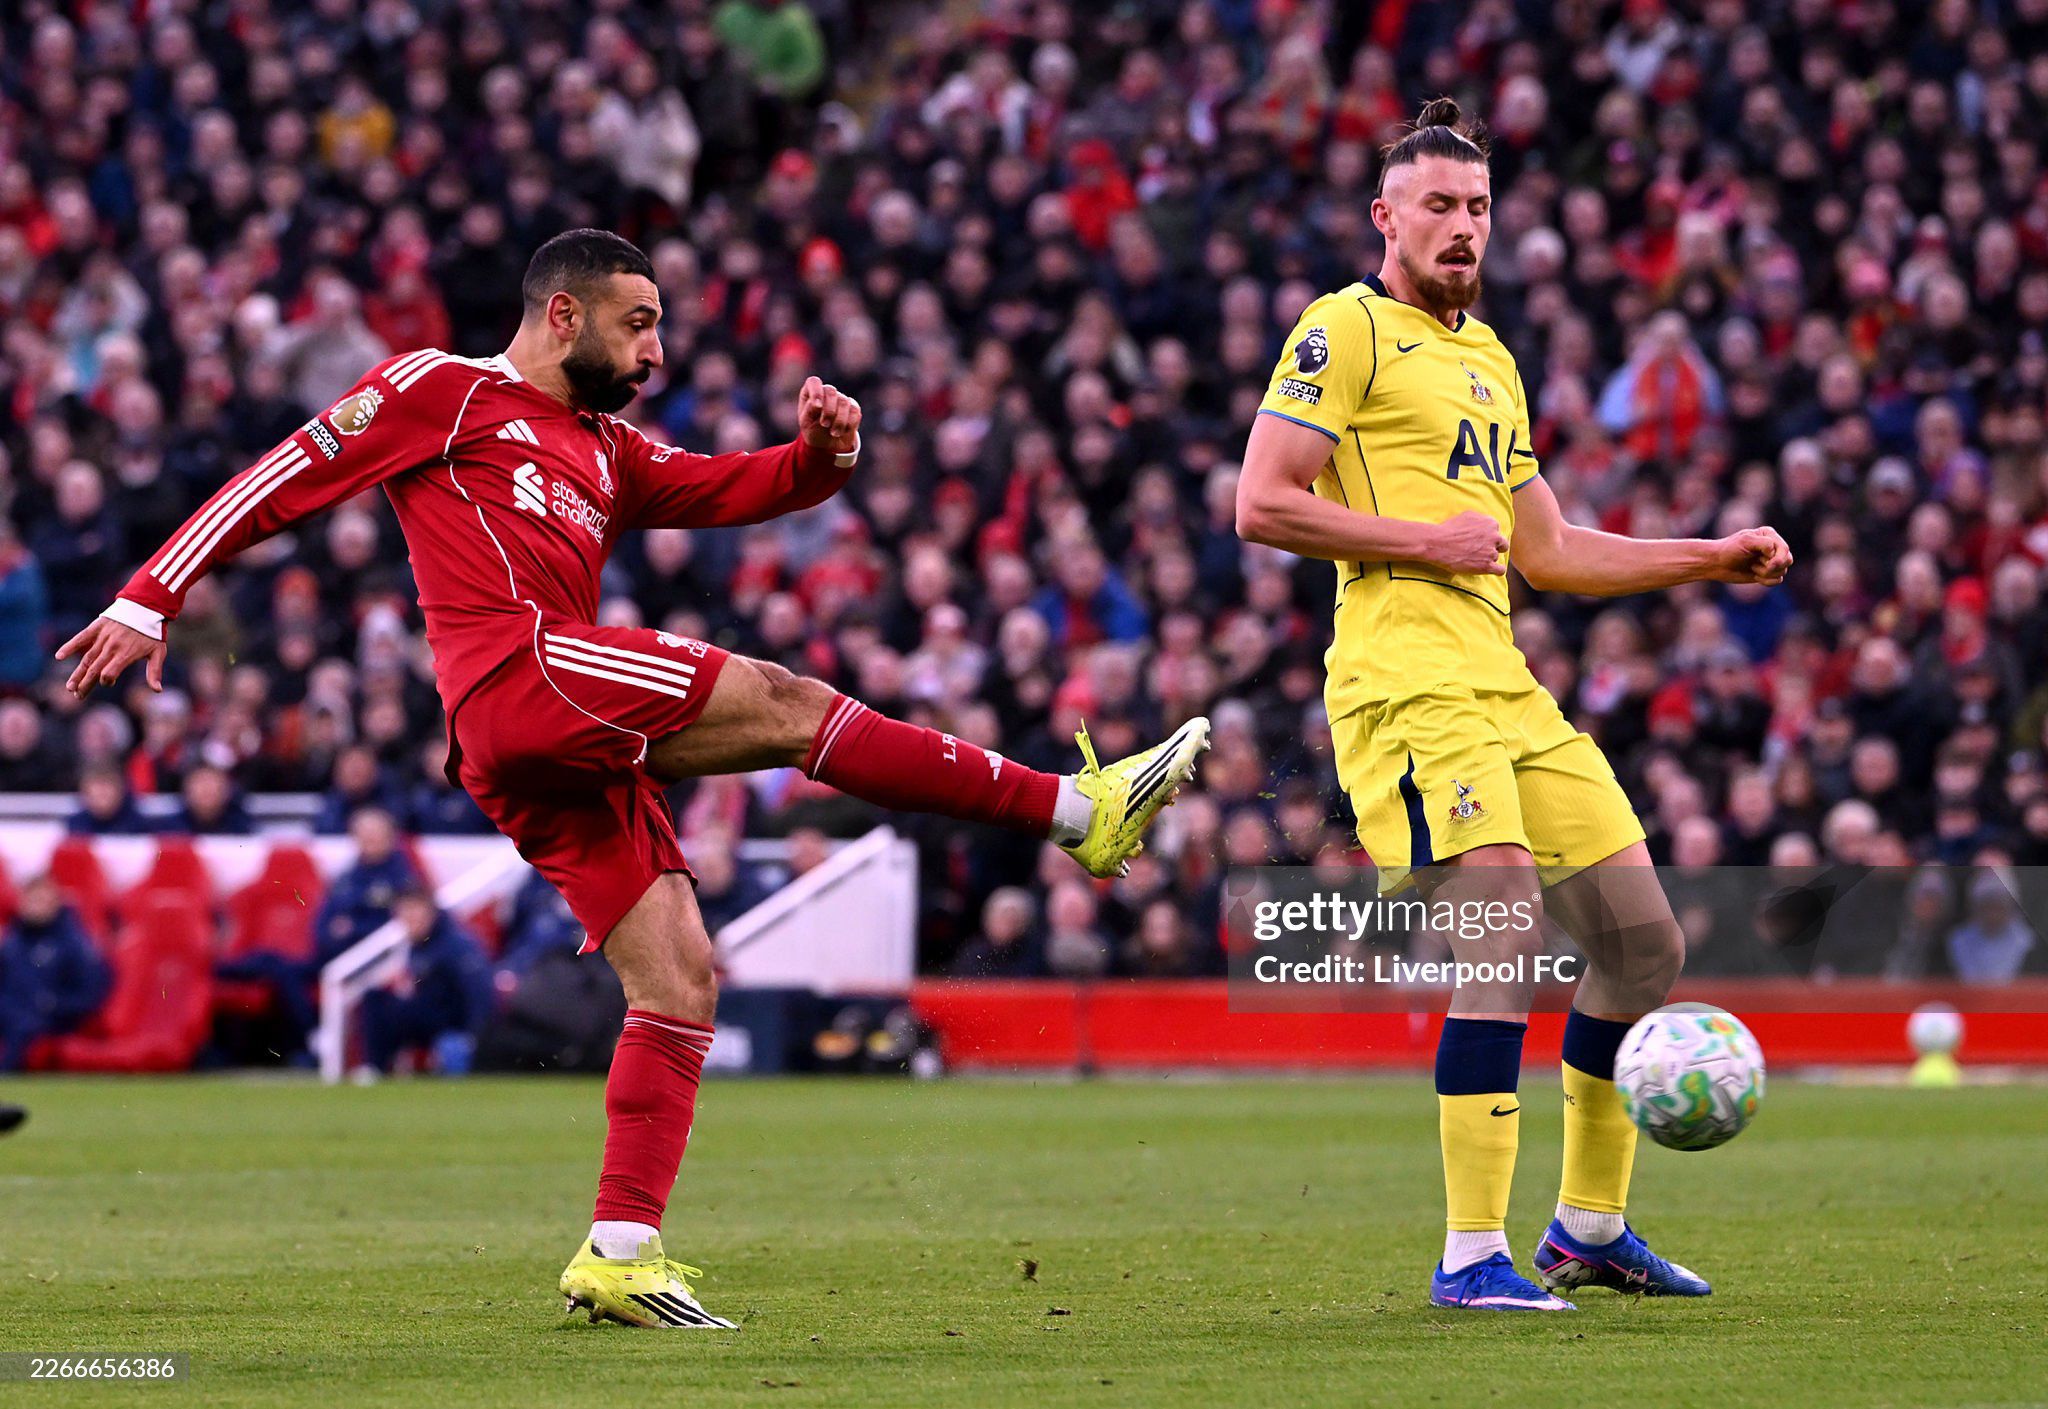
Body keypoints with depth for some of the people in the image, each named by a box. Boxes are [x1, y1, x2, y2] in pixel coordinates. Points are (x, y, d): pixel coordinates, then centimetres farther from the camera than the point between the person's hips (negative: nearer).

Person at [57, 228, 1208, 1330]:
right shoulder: (441, 391, 8)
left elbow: (727, 488, 22)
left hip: (579, 752, 9)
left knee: (681, 980, 0)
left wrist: (821, 453, 0)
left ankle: (622, 1254, -1)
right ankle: (1078, 809, -16)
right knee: (784, 704, -16)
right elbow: (283, 479, 6)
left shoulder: (607, 449, 31)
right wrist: (152, 599, -2)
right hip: (518, 678, -9)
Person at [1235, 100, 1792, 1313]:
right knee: (1507, 936, -20)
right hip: (1408, 678, -9)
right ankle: (1473, 1257, -18)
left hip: (1505, 684, 9)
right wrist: (1423, 540, -12)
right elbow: (1263, 504, -10)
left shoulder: (1487, 353, 24)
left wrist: (1713, 559, 21)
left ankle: (1592, 1229, 21)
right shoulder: (1347, 328, -1)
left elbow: (1549, 552, 28)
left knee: (1644, 939, 8)